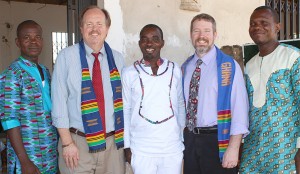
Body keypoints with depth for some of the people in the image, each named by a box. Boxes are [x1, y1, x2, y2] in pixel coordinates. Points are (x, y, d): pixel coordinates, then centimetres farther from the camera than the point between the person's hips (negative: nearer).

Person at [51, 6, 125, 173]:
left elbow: (123, 98, 6)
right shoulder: (67, 56, -6)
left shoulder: (118, 59, 4)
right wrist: (67, 142, -8)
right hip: (78, 142, -3)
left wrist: (126, 138, 5)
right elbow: (59, 101, -6)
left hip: (113, 142, 3)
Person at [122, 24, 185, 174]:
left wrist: (182, 138, 10)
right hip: (141, 150, -1)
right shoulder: (129, 73, -3)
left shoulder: (175, 70, 1)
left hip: (173, 148, 1)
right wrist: (127, 146, 3)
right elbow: (126, 110, 2)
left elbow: (180, 106, 8)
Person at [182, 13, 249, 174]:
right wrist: (182, 135, 15)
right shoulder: (185, 67, 5)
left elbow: (239, 108, -14)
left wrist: (234, 147, -18)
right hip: (190, 139, 5)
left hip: (217, 139, -5)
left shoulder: (229, 66, -12)